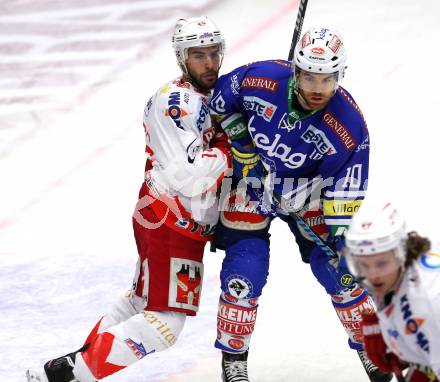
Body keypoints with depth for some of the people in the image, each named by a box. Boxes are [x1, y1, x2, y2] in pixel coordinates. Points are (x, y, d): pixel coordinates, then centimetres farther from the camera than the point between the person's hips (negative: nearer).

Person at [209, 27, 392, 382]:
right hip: (250, 184, 0)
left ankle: (369, 347, 19)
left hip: (306, 193, 1)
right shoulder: (259, 79, -28)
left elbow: (344, 192, -20)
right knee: (245, 273, -8)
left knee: (338, 270, -2)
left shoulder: (349, 126, -28)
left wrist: (342, 243, -23)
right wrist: (242, 142, -10)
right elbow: (220, 102, -5)